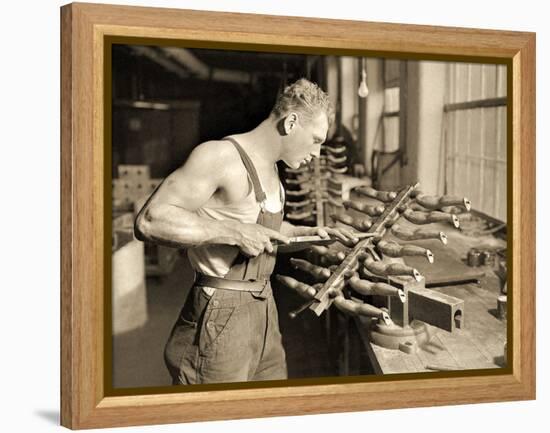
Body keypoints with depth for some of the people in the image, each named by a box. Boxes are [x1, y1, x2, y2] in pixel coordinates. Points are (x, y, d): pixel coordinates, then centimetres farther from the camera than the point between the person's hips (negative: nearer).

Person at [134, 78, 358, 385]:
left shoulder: (270, 169, 15)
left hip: (264, 307, 9)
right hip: (221, 314, -9)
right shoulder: (221, 156, -15)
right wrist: (235, 232, -26)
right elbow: (150, 221, -22)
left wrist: (311, 232, 16)